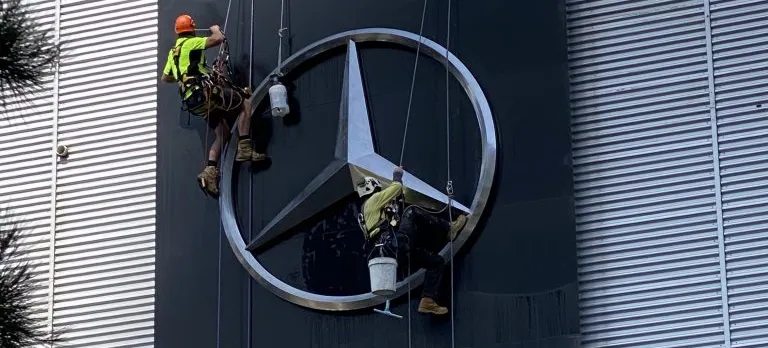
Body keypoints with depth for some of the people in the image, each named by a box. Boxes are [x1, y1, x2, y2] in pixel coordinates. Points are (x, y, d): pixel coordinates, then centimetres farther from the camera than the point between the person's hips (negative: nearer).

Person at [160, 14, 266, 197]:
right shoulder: (190, 43, -1)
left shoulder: (173, 52, 24)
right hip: (205, 91, -8)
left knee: (223, 133, 12)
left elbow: (165, 78, 35)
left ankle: (210, 171, -4)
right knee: (246, 103, -5)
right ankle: (244, 149, -17)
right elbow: (218, 39, -13)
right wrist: (216, 30, 10)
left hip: (193, 101, 8)